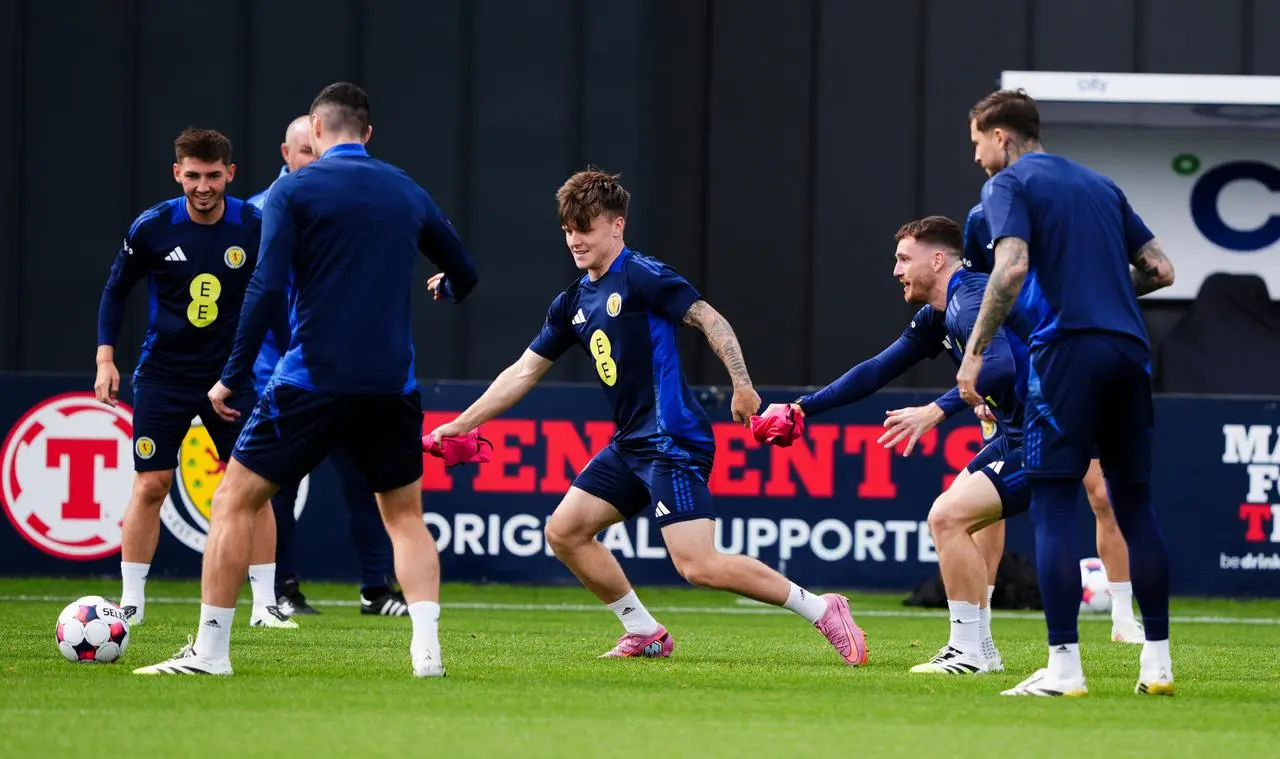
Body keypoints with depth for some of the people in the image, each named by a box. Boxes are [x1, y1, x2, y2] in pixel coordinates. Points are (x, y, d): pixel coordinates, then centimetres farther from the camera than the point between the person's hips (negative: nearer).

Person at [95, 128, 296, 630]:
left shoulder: (255, 227, -8)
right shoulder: (151, 228, -9)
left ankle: (265, 604, 4)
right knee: (150, 485, -3)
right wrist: (105, 358, -2)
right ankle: (131, 602, 8)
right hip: (164, 376, 0)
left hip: (234, 376, 0)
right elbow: (116, 289, 5)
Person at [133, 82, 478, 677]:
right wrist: (442, 299, 44)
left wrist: (233, 377, -6)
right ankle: (427, 649, 0)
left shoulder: (293, 191, -2)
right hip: (392, 385, 4)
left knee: (235, 501, 7)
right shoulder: (407, 193, 11)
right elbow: (464, 275, 21)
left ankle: (208, 651, 4)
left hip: (313, 380, -4)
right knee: (405, 516, 18)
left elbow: (267, 289, -12)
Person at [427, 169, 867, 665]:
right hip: (630, 444, 9)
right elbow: (524, 372, 22)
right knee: (564, 531, 6)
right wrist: (462, 424, 20)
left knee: (698, 565, -18)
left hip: (674, 442, -9)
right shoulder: (572, 304, 16)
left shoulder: (642, 277, -9)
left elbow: (709, 319, -15)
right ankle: (645, 633, 14)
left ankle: (822, 610, -9)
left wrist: (743, 386, -27)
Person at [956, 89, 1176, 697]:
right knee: (1134, 504, 12)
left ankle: (1064, 665, -12)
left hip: (1068, 350, -6)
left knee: (1053, 508, -4)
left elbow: (1013, 267, -14)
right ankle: (1158, 661, 10)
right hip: (1129, 350, 6)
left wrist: (975, 350, -10)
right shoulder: (1098, 185, 22)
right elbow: (1160, 270, 19)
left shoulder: (1009, 185, 2)